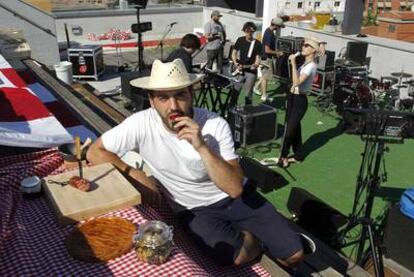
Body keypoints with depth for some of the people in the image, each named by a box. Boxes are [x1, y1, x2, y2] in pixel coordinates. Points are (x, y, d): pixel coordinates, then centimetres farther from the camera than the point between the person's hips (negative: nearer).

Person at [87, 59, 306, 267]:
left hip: (234, 197, 1)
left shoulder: (215, 125, -21)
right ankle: (249, 238, 8)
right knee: (236, 256, -28)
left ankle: (252, 236, 27)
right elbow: (95, 152, -9)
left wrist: (202, 147, -37)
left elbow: (235, 188, -26)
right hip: (194, 209, 0)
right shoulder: (141, 124, -20)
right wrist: (135, 175, -21)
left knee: (294, 255, -5)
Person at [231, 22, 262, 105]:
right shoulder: (240, 40, 4)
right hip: (240, 70, 2)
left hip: (251, 71, -2)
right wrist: (235, 63, -5)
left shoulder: (257, 44, -4)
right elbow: (234, 53, 10)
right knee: (235, 91, 6)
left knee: (248, 94, 2)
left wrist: (255, 65, -25)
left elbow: (257, 57, -4)